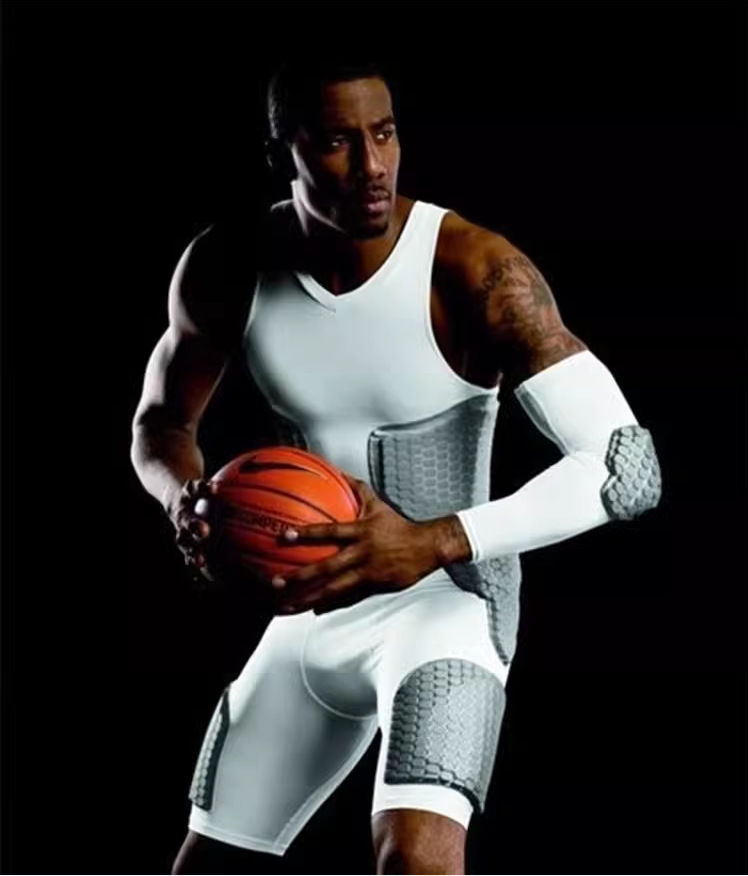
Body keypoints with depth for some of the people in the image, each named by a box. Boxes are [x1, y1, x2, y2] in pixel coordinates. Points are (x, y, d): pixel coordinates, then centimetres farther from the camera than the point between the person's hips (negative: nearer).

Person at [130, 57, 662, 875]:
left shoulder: (476, 272, -24)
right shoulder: (226, 268, -10)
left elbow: (627, 466, -28)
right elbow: (160, 421, 8)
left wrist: (434, 543, -39)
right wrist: (188, 500, -18)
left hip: (447, 605, -5)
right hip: (313, 614, 6)